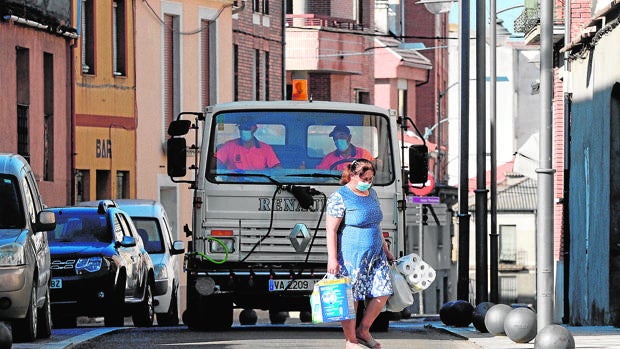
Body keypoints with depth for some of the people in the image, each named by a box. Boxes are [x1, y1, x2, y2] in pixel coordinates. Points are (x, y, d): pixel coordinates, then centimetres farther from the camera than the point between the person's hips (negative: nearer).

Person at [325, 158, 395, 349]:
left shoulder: (371, 193, 13)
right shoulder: (340, 197, -11)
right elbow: (331, 229, -14)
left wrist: (385, 250, 25)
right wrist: (332, 258, -20)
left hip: (375, 255, 8)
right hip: (351, 257, -8)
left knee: (382, 293, 2)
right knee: (350, 299, -2)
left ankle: (363, 331, 18)